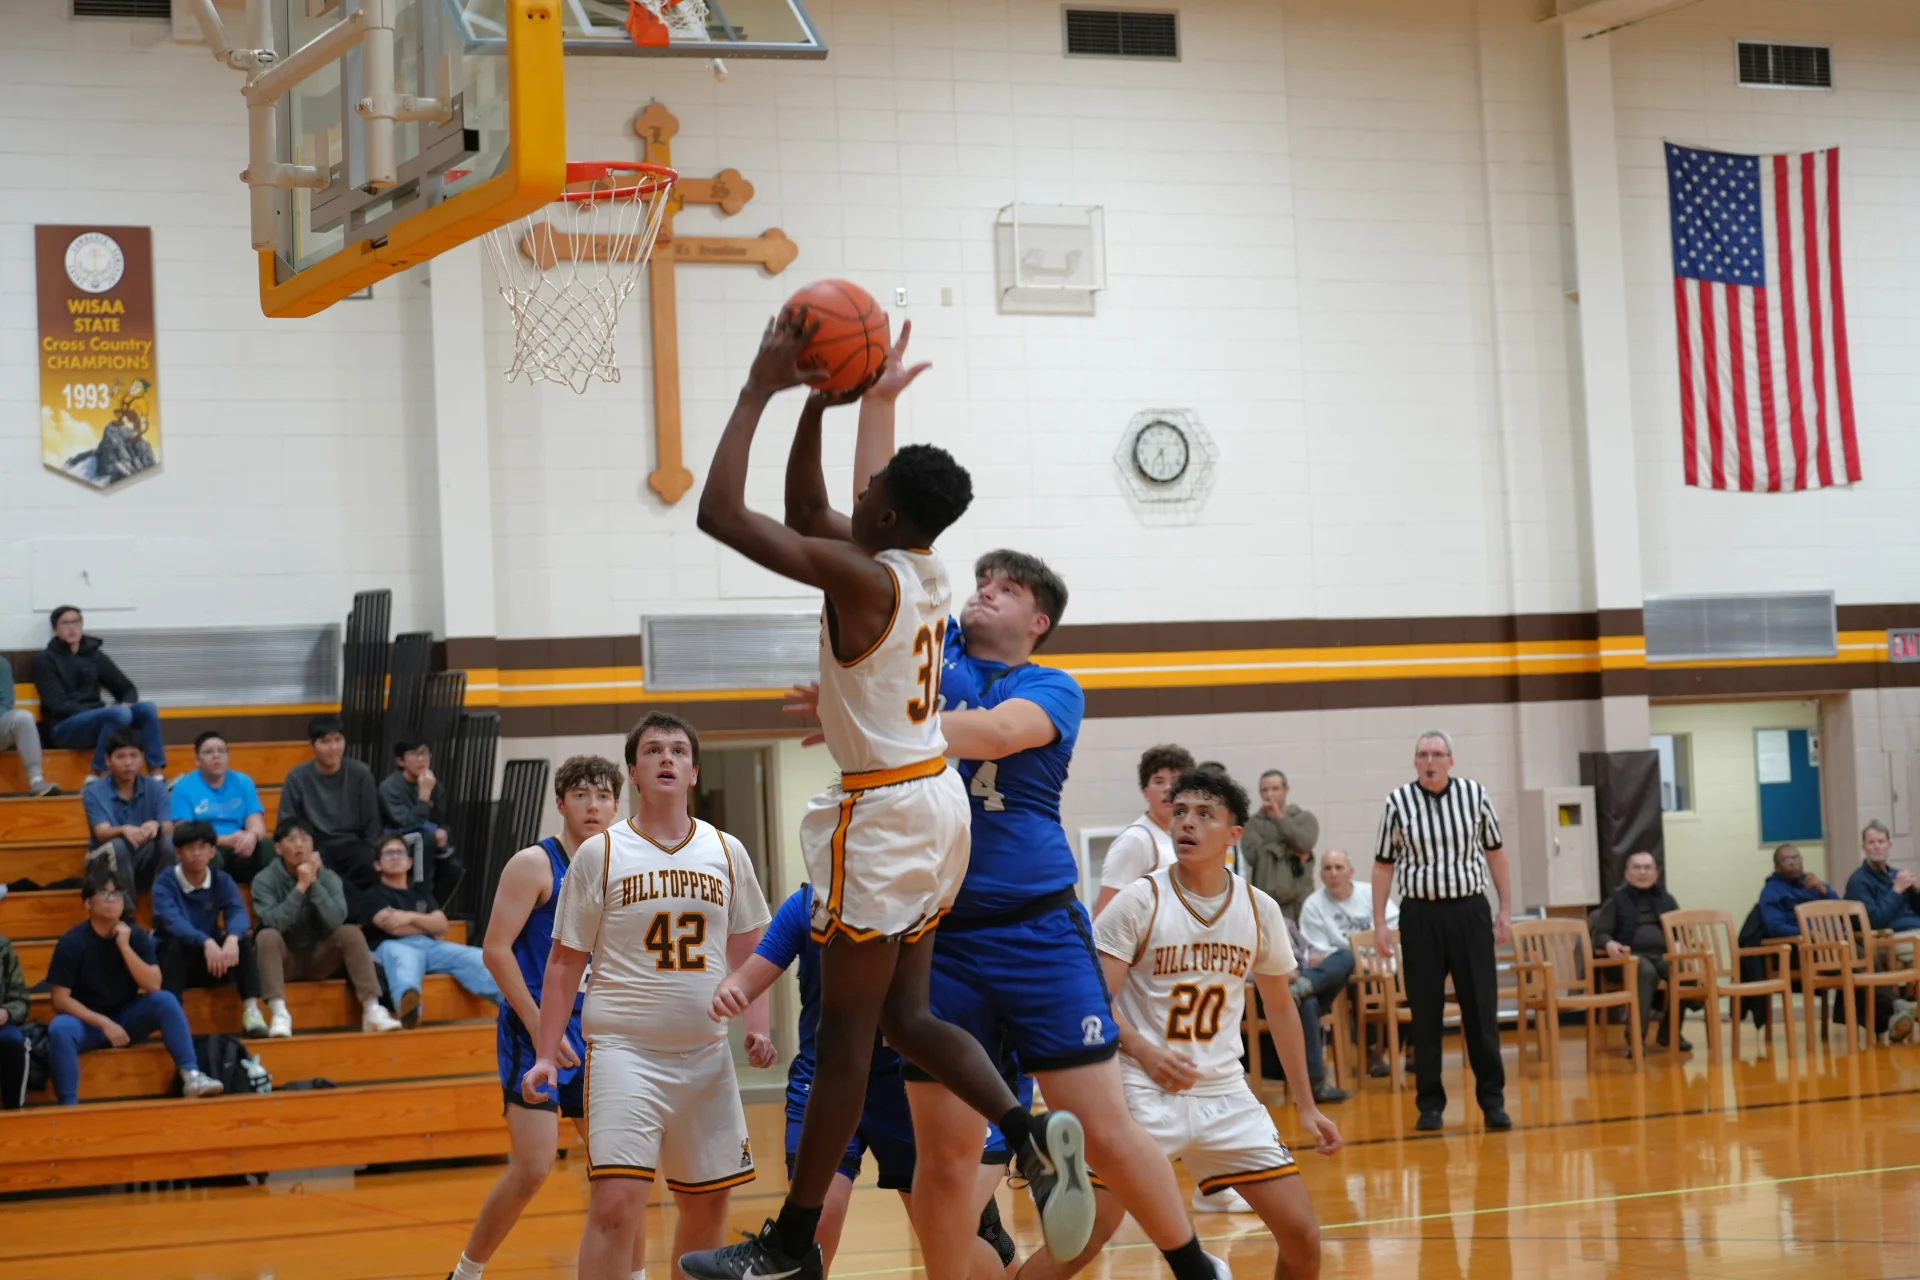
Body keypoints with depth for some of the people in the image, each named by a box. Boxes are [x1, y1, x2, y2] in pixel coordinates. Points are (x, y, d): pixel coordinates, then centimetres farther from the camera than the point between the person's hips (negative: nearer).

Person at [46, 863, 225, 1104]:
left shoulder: (136, 936, -3)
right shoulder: (72, 942, -12)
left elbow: (153, 986, -14)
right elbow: (61, 999, -13)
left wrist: (125, 947, -21)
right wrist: (103, 1023, -22)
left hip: (127, 1019, 3)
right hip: (86, 1021, -3)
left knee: (166, 1000, -23)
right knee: (59, 1028, -36)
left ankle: (190, 1077, -28)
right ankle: (68, 1104, -35)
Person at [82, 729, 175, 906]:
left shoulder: (156, 788, 1)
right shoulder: (93, 792, -6)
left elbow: (169, 829, -12)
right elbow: (102, 833, -20)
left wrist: (156, 825, -38)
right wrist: (124, 830, -44)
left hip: (147, 863, 2)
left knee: (169, 842, -29)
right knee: (117, 846, -36)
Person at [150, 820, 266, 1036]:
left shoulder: (222, 881, -2)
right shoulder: (164, 884, -12)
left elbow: (238, 913, -20)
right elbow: (173, 921, -30)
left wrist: (232, 939, -44)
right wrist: (206, 943, -48)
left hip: (212, 962, 3)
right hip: (174, 960, -3)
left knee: (243, 938, -22)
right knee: (175, 944, -34)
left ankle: (251, 1011, -30)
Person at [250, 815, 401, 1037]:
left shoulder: (328, 877, -5)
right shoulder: (265, 880, -10)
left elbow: (336, 920, -21)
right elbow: (273, 923, -26)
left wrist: (314, 883, -26)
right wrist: (300, 887, -30)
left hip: (318, 957, 2)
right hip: (284, 960, -2)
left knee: (350, 933, -23)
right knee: (267, 936, -32)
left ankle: (372, 1009, -31)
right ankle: (279, 1014, -45)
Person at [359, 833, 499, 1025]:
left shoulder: (421, 891, 33)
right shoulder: (373, 895, 18)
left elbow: (441, 925, 15)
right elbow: (393, 926, -2)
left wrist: (410, 917, -2)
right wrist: (428, 926, 9)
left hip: (430, 945, 5)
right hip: (395, 946, -5)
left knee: (479, 959, -26)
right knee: (404, 959, -46)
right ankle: (408, 1003, -84)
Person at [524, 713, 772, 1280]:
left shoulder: (727, 852, 8)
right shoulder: (601, 853, -1)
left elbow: (746, 953, 15)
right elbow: (564, 961, 3)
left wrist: (757, 1033, 2)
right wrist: (545, 1057, -3)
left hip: (706, 1053, 4)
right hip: (624, 1048, -4)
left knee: (707, 1204, 11)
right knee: (616, 1202, -16)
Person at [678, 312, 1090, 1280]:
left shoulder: (863, 577, -20)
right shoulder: (925, 572, 6)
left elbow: (720, 512, -21)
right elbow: (805, 513, 21)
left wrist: (762, 388, -14)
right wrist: (815, 405, 12)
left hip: (884, 814, -9)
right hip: (933, 800, 9)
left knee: (845, 1032, 0)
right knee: (905, 1017, 15)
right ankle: (1030, 1131, -4)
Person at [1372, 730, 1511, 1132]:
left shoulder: (1474, 794, 2)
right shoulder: (1398, 803, -1)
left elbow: (1495, 853, 9)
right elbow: (1383, 865, 5)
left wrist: (1504, 908, 6)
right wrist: (1379, 923, 1)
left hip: (1470, 910, 0)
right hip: (1420, 914, 0)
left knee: (1481, 1008, 1)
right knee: (1425, 1012, 3)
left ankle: (1492, 1098, 8)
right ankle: (1430, 1103, 10)